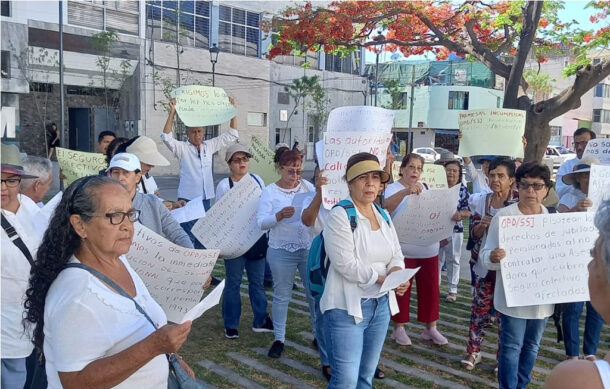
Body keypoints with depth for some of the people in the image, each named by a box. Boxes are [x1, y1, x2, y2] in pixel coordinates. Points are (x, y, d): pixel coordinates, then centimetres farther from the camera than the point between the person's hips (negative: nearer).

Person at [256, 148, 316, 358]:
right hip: (282, 252, -2)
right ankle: (279, 339, 22)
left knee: (316, 292, 11)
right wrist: (279, 215, -28)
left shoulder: (307, 186, 3)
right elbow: (261, 222, -11)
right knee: (281, 295, 9)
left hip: (310, 249, 2)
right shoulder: (269, 192, -4)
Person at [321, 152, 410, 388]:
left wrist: (397, 272, -12)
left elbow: (396, 254, 10)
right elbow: (347, 265, -21)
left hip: (381, 305, 7)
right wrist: (385, 278, -16)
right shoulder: (339, 216, -14)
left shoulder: (383, 215, 9)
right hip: (347, 307, -7)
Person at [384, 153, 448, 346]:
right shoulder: (393, 188, -7)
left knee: (431, 288, 10)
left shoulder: (425, 188, 12)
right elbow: (386, 206, -28)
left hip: (428, 249, 5)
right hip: (403, 249, -5)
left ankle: (431, 328, 23)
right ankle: (399, 328, 19)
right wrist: (406, 191, -43)